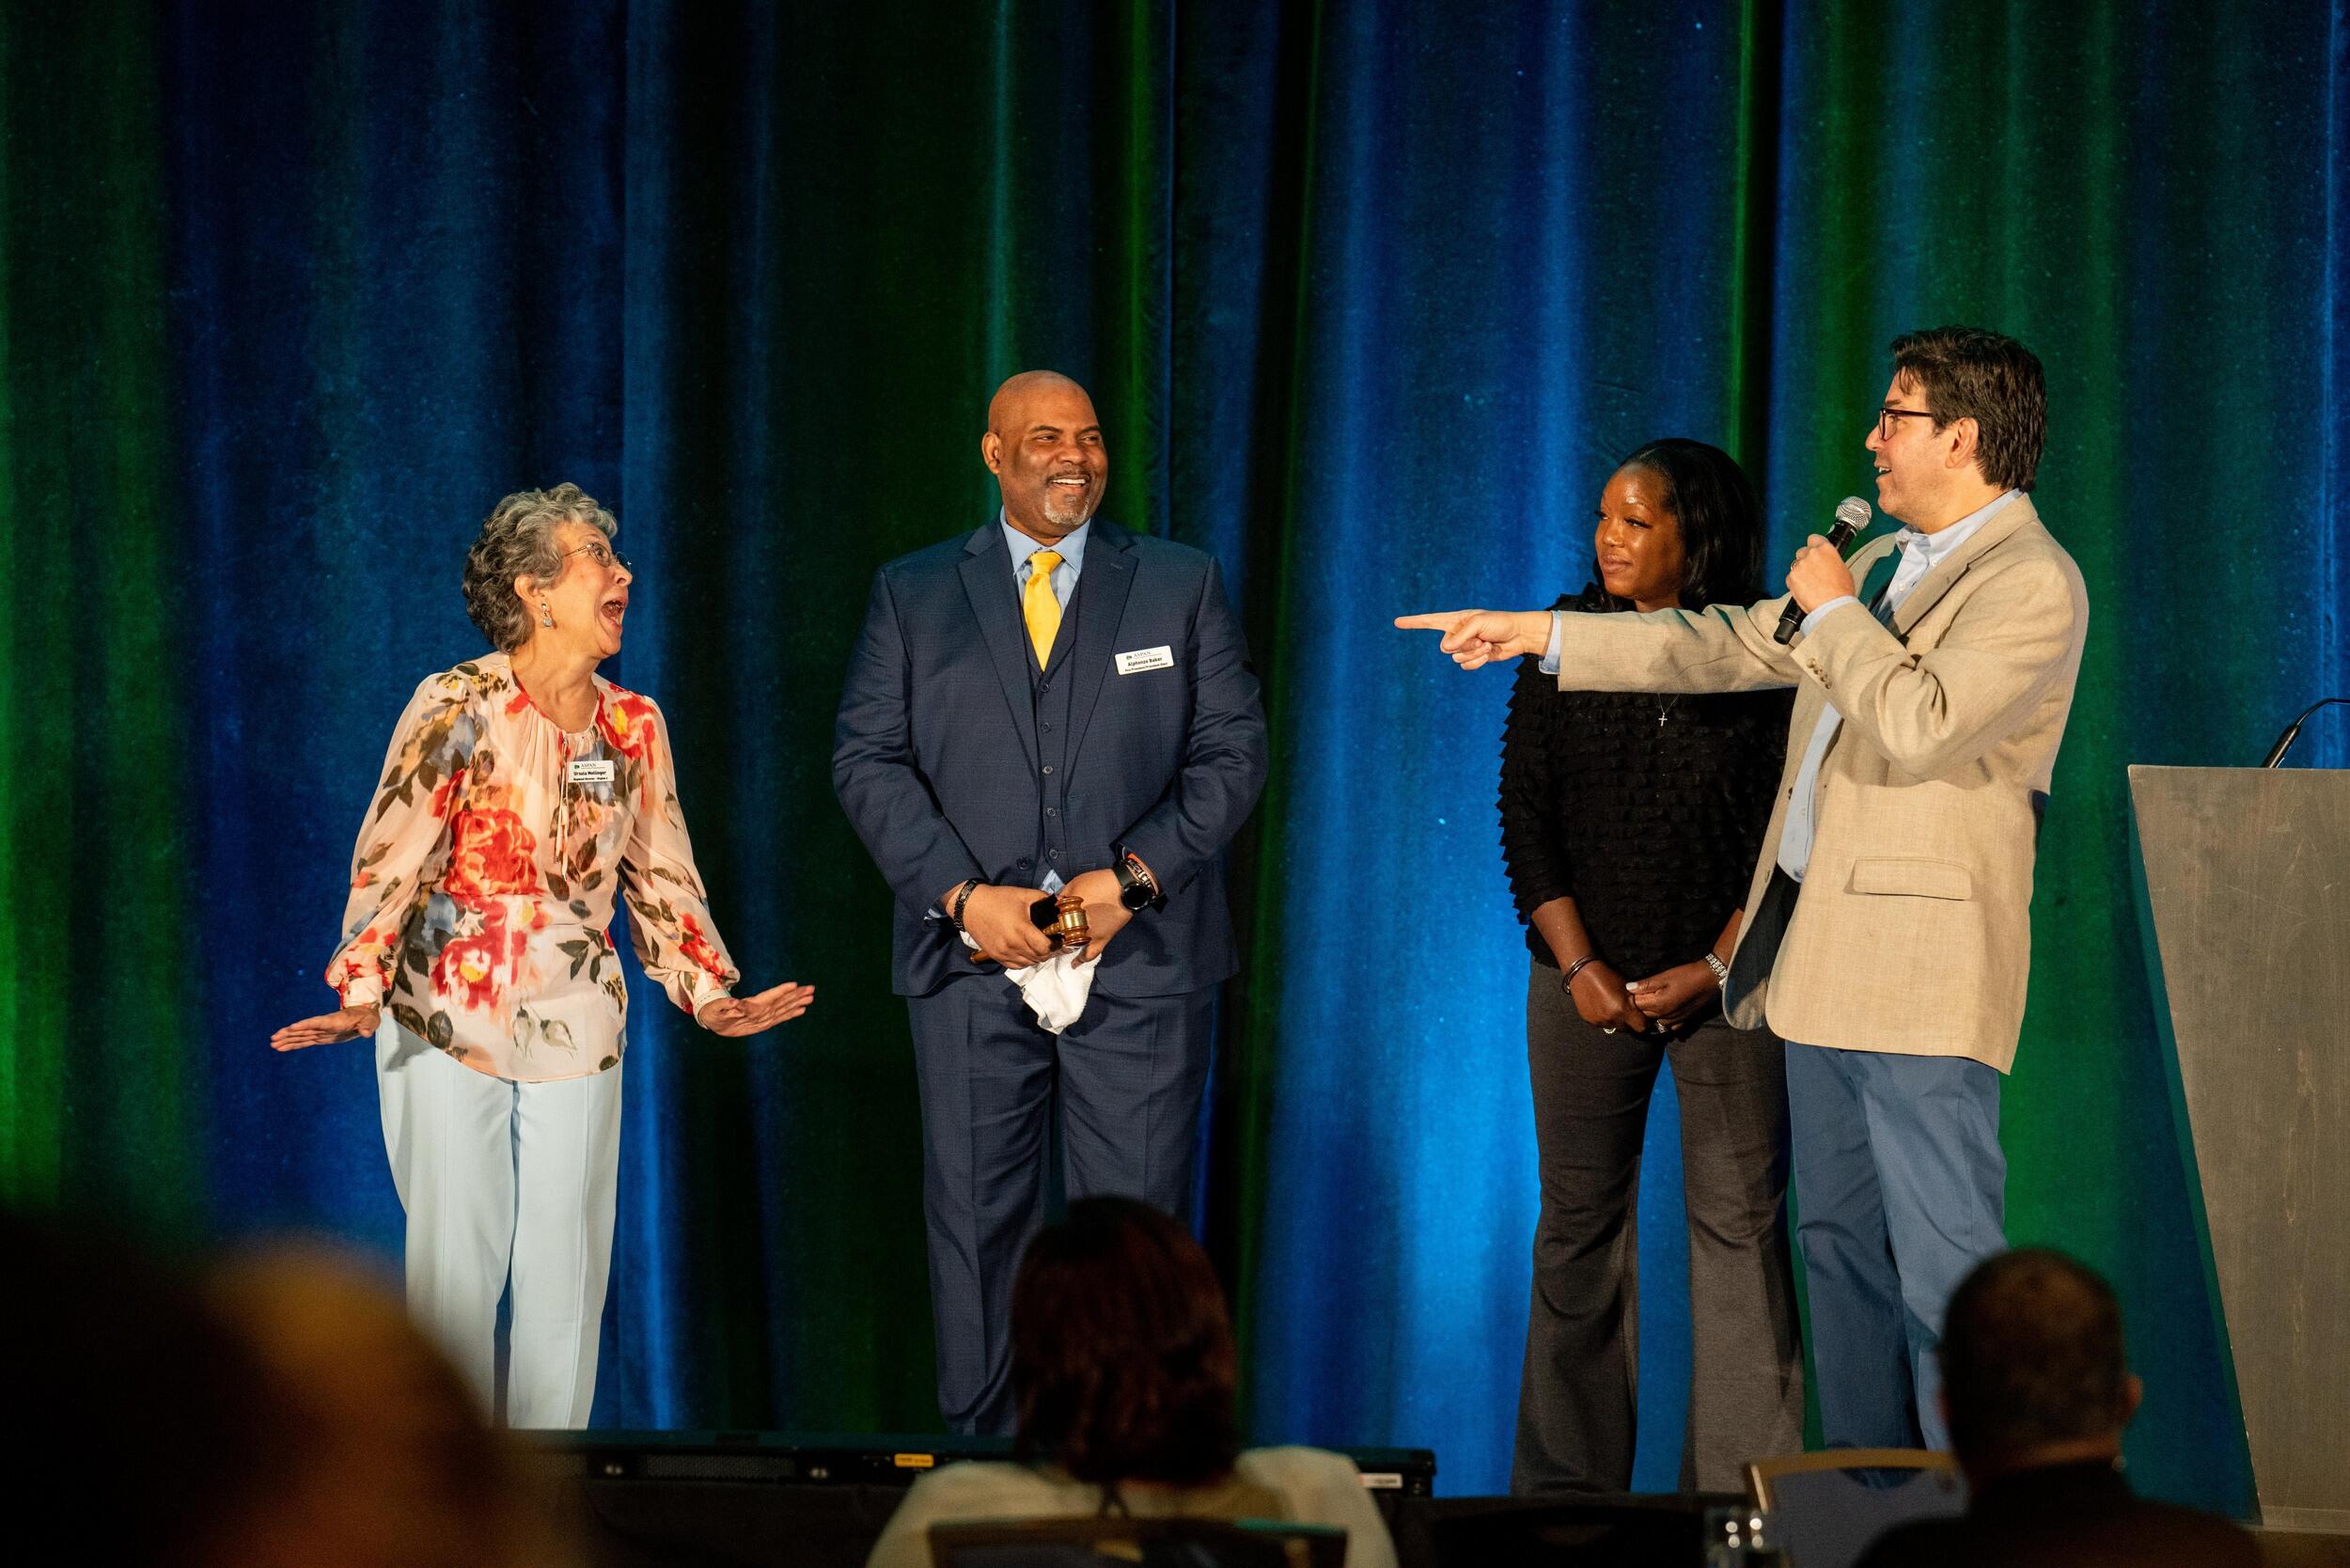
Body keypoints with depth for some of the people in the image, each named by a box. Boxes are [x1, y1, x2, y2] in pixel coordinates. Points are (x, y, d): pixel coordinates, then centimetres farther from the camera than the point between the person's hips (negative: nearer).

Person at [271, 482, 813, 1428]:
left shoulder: (634, 727, 7)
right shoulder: (457, 707, -8)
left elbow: (661, 877, 13)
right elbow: (391, 858, -10)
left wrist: (708, 995, 2)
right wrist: (363, 992, -20)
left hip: (577, 1027, 4)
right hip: (448, 1024, -4)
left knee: (565, 1265, 4)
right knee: (457, 1262, -3)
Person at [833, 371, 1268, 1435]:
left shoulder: (1182, 586, 10)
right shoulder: (913, 594, 10)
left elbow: (1232, 749, 4)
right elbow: (868, 759, 3)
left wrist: (1131, 878, -10)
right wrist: (965, 896, -10)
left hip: (1141, 958, -1)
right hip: (973, 962, 1)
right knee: (975, 1219, 1)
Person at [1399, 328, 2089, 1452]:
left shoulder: (2032, 582, -10)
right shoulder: (1881, 562, 19)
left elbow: (1919, 725, -24)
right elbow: (1735, 646, 26)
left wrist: (1832, 610, -9)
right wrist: (1545, 634, 26)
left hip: (1920, 960, -10)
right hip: (1824, 953, 10)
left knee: (1944, 1262, -11)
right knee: (1840, 1244, 12)